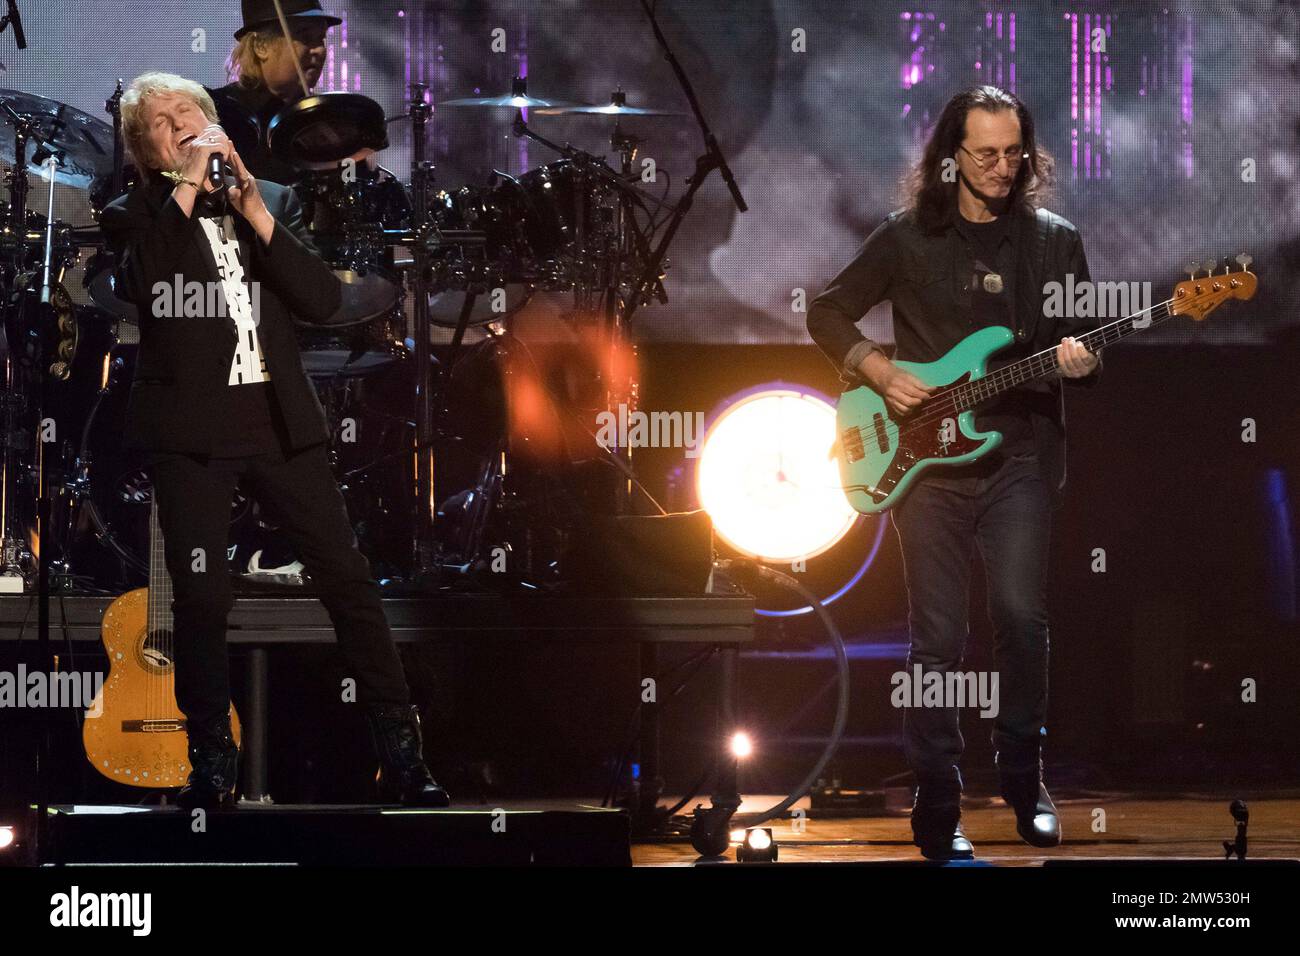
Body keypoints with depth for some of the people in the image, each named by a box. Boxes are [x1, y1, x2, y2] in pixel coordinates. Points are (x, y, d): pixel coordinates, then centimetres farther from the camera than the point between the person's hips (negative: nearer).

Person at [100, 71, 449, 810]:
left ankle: (401, 755, 3)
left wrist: (257, 216, -7)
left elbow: (324, 300, 1)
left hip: (281, 422, 2)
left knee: (348, 577, -2)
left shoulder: (274, 202, 12)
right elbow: (140, 284, -16)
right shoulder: (137, 216, 5)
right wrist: (185, 190, -14)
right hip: (189, 435, -2)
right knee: (203, 595, -7)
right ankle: (212, 762, 7)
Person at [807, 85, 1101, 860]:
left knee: (1023, 617, -9)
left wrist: (1079, 361, -13)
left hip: (1020, 455, 0)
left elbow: (1090, 344, 10)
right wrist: (880, 373, -5)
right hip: (926, 457, 0)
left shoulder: (1055, 241, 7)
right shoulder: (908, 237, 4)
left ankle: (1025, 781, 10)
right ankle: (938, 804, 4)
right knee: (938, 636, -2)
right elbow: (828, 314, 10)